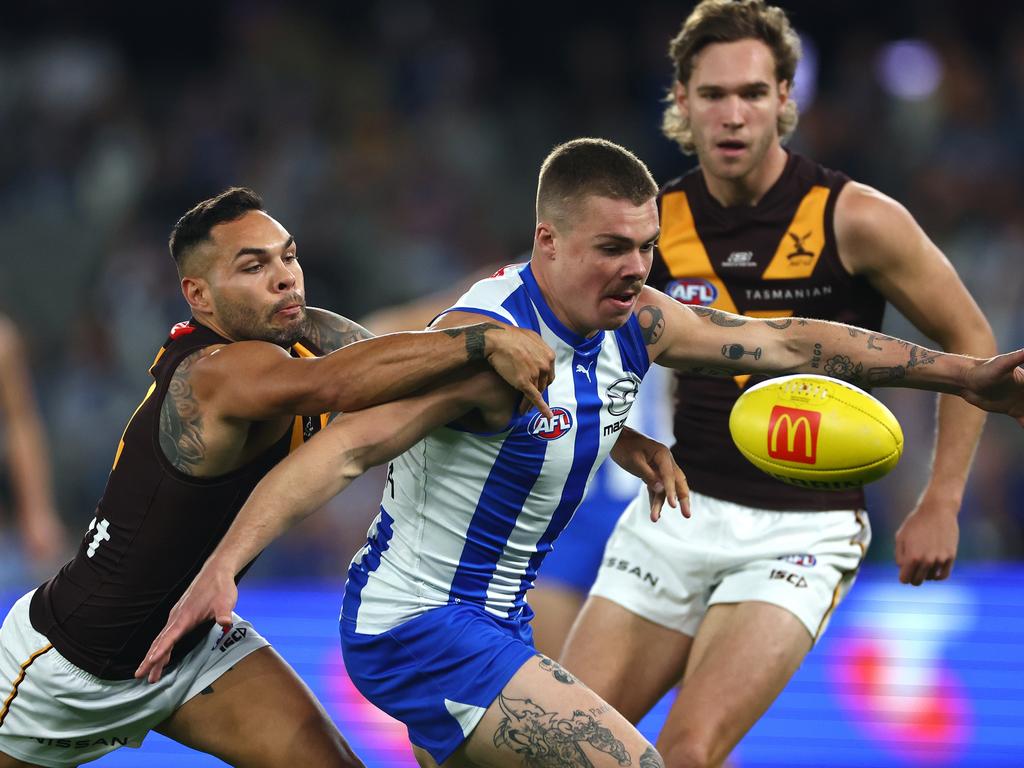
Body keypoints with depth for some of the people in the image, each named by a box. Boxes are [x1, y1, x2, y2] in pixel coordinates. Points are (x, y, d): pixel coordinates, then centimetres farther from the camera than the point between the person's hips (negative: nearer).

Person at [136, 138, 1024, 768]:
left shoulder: (635, 323, -1)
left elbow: (788, 342, 8)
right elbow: (346, 447, -32)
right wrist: (223, 567, -43)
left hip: (494, 618, 10)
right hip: (418, 627, -10)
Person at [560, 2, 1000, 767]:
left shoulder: (855, 220, -11)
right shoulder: (657, 222, -1)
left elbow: (971, 343, -1)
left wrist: (940, 506, -5)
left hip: (800, 531, -4)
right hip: (678, 512, 4)